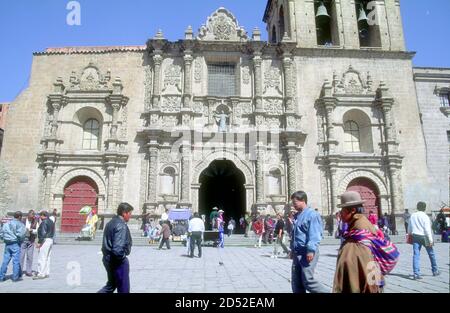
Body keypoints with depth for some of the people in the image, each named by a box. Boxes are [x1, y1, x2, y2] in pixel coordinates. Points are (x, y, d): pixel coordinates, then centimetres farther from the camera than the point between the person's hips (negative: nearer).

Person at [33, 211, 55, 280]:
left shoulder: (44, 222, -13)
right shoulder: (51, 222, 16)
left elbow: (43, 233, -19)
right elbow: (53, 233, 17)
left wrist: (39, 242, -16)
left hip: (45, 241, -10)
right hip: (51, 240, 10)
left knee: (42, 258, -6)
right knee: (47, 258, 13)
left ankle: (41, 274, -4)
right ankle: (47, 273, 17)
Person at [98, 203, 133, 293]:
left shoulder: (110, 223, 9)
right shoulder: (121, 226, -22)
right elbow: (118, 249, -30)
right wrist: (123, 257, -14)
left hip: (108, 259, 9)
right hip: (118, 261, -9)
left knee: (110, 285, 25)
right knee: (123, 290, 6)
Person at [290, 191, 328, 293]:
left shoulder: (312, 214, -12)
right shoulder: (297, 216, 15)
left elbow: (314, 235, -19)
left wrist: (311, 250, -24)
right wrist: (292, 249, 24)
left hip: (307, 253, -9)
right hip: (297, 253, 9)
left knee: (307, 280, -8)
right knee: (296, 282, 10)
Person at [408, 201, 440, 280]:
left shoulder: (413, 216, 6)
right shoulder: (425, 216, -10)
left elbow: (409, 227, 13)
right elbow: (427, 229, -14)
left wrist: (410, 234, 27)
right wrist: (431, 240, -12)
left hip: (415, 236, 4)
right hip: (424, 236, -4)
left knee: (416, 255, -1)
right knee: (431, 254, 16)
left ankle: (416, 273, -6)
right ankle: (435, 271, 31)